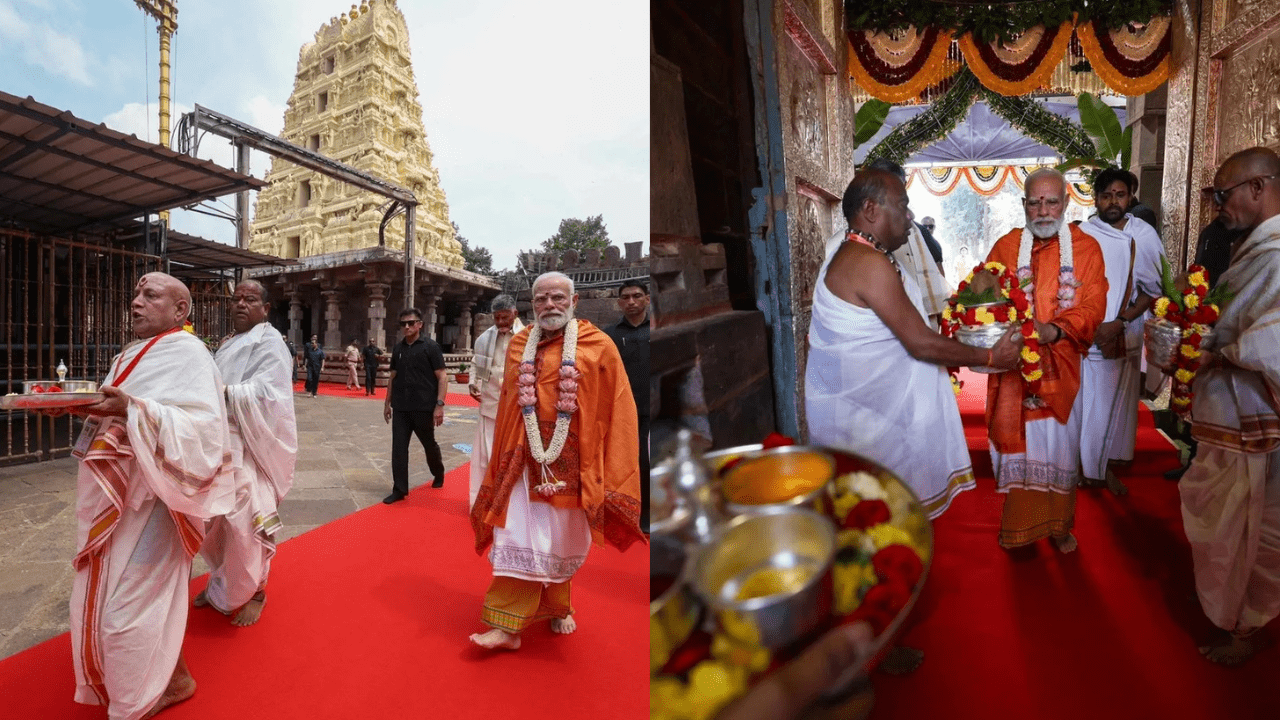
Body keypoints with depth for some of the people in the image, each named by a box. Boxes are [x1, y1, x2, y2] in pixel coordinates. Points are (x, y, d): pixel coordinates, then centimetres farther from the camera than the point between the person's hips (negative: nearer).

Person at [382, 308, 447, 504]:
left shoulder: (430, 346, -6)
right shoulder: (398, 348, 9)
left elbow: (441, 378, -9)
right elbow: (392, 377, 16)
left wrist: (439, 404, -16)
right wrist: (387, 403, 15)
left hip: (424, 407, -4)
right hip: (400, 408, 4)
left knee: (429, 445, 12)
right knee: (398, 448, 1)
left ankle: (438, 474, 37)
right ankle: (399, 489, 9)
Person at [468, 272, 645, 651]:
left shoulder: (598, 347, -7)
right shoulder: (519, 346, 5)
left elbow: (616, 412, -7)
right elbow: (507, 407, 11)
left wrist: (613, 474, -9)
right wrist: (502, 459, 10)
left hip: (573, 462, -1)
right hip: (527, 460, 2)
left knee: (562, 541, 14)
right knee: (522, 540, 2)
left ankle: (557, 608, 38)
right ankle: (508, 626, 15)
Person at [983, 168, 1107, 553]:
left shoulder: (1086, 248, 3)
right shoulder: (1005, 247, 4)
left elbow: (1093, 306, -7)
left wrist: (1054, 331, -25)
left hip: (1061, 367, 1)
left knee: (1060, 443, 9)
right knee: (1018, 442, 5)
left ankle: (1058, 524, 27)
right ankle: (1019, 523, 20)